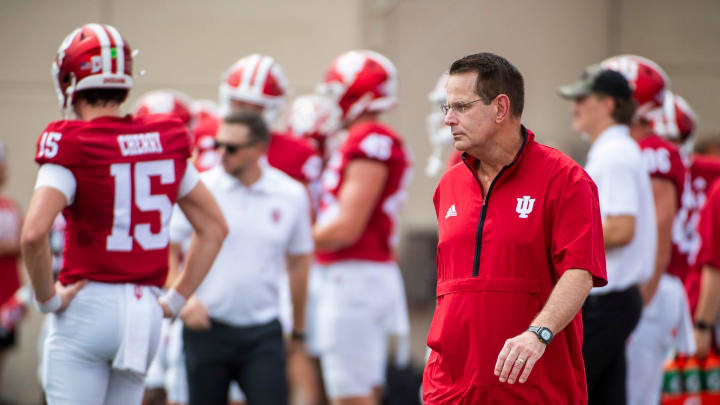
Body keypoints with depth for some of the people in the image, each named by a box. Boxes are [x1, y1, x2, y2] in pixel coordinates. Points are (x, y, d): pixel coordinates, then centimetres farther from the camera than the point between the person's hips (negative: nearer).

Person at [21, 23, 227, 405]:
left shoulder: (71, 147, -11)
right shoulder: (166, 141, 6)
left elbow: (34, 235, -24)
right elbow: (215, 227, 12)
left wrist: (47, 298, -9)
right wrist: (176, 298, 14)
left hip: (87, 308, -5)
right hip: (146, 314, 5)